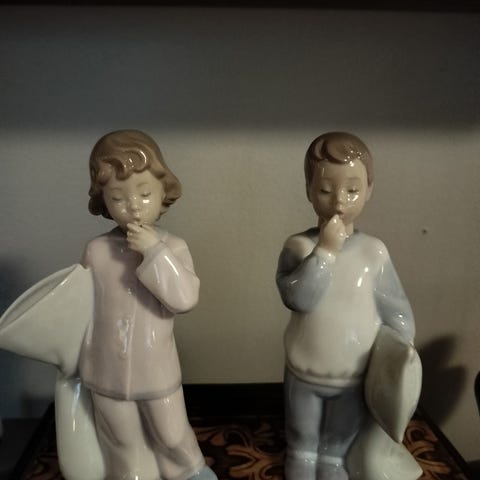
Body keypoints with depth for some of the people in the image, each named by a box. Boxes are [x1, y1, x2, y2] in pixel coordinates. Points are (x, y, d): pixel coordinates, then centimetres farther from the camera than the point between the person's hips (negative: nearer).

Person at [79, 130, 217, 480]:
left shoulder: (172, 247, -12)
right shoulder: (96, 250, -8)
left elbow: (186, 298, -24)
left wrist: (154, 252, -27)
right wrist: (76, 359, 8)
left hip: (157, 373, -1)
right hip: (107, 374, 2)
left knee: (173, 438, 19)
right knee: (122, 447, 22)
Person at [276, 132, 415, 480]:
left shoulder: (373, 252, -12)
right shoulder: (298, 246, -13)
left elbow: (397, 314, -4)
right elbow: (296, 297, -28)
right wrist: (325, 251, -30)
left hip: (353, 380, 0)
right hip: (303, 376, 0)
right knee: (301, 452, 21)